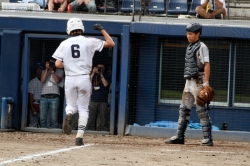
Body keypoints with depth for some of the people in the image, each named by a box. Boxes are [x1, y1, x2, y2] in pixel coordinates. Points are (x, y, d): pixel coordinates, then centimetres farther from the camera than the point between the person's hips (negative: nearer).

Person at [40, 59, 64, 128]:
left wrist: (52, 70, -1)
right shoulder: (44, 71, 21)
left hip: (54, 97, -2)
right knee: (42, 118, -4)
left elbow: (57, 80, -3)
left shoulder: (60, 71, 13)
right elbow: (42, 80, 2)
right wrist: (47, 69, -1)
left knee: (54, 118, -9)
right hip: (44, 97, 2)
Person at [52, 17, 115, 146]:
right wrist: (102, 29, 11)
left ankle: (69, 115, -19)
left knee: (71, 105, 18)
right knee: (83, 109, 9)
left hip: (69, 79, 1)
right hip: (84, 78, -1)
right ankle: (79, 137, -2)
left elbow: (58, 64, -4)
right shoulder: (89, 42, -2)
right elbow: (111, 43, 2)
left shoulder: (64, 44, 3)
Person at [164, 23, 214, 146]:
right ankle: (179, 137, 9)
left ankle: (208, 138, -7)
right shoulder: (189, 47, 17)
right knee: (184, 109, 7)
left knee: (201, 109, -9)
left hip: (198, 81, -9)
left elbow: (206, 65, -16)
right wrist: (188, 83, 19)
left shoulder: (201, 47, -9)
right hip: (189, 82, 9)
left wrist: (206, 83, -23)